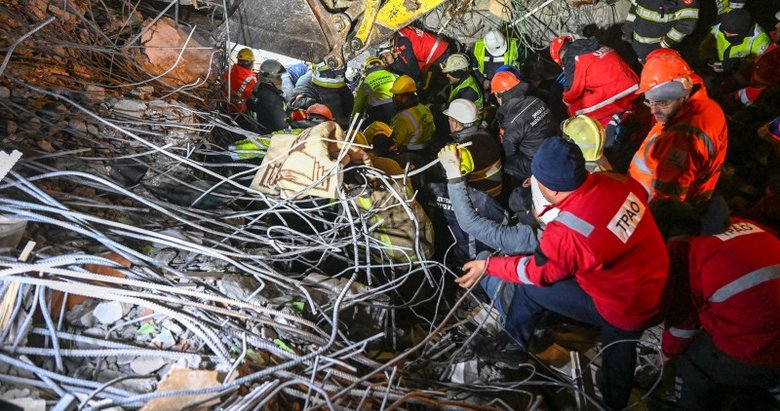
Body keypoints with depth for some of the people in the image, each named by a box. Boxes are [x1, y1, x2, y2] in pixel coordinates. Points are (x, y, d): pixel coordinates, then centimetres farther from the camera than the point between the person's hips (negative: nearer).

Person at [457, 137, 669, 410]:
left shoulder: (565, 233, -34)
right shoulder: (615, 182, -17)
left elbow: (536, 272, -14)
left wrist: (488, 266, 0)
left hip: (626, 309, -6)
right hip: (658, 291, 7)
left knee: (529, 288, 7)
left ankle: (512, 345, 33)